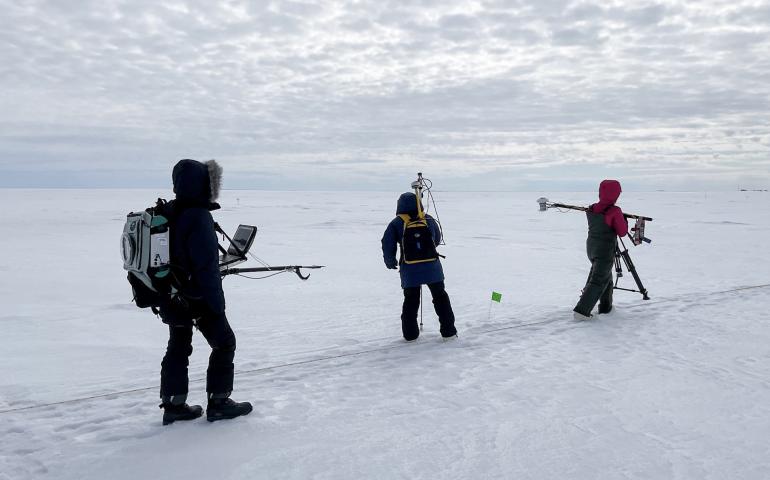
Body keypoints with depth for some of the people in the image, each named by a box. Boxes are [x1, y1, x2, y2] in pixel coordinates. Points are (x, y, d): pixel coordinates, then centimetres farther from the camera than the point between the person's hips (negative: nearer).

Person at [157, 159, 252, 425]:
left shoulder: (168, 212, 4)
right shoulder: (199, 217, -23)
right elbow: (207, 266, -23)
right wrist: (217, 303, -17)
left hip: (171, 296, 8)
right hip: (198, 297, -8)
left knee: (178, 346, 17)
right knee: (224, 343, 7)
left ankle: (174, 405, 24)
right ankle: (218, 403, 12)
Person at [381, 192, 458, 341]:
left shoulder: (396, 224, -4)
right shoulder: (429, 220, 5)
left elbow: (387, 246, -5)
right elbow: (437, 240, 18)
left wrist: (391, 262, 12)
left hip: (410, 270, -1)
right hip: (432, 267, 2)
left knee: (410, 301, 13)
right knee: (440, 297, 15)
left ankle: (410, 334, 15)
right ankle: (448, 331, 17)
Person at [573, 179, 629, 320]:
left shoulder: (591, 210, 0)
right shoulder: (615, 211, -18)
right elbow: (622, 232, -10)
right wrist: (624, 221, 7)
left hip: (591, 248, 7)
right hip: (605, 251, -7)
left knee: (605, 276, 26)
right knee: (598, 281, -3)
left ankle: (606, 306, 34)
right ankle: (581, 310, -11)